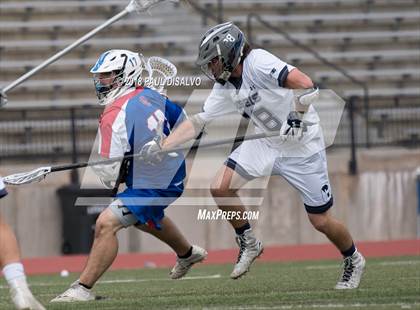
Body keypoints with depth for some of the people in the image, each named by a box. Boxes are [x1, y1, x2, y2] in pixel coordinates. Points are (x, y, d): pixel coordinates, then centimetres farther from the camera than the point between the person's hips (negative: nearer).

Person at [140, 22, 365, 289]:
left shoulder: (258, 63, -24)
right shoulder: (225, 88, 1)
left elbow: (306, 86, -33)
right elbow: (197, 122, 3)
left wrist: (296, 119, -30)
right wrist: (161, 146, -6)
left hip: (303, 146, -7)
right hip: (266, 143, 7)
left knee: (321, 221, 0)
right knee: (220, 188, -9)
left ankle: (353, 261, 29)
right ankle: (249, 245, 12)